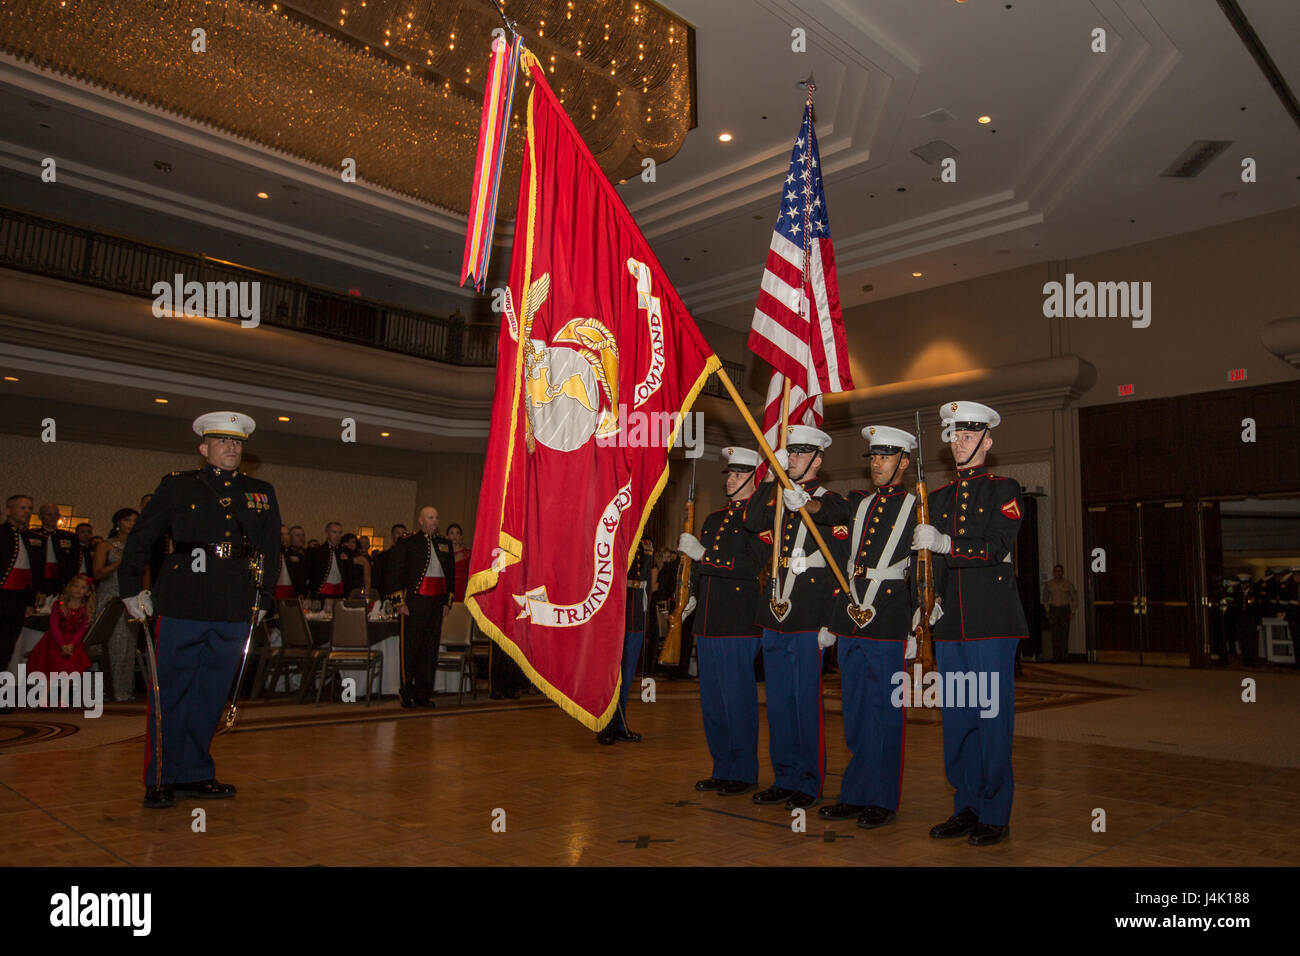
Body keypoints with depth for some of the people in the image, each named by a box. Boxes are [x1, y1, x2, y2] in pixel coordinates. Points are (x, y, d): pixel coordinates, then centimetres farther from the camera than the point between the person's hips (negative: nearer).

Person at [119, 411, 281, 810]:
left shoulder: (262, 492, 14)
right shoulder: (178, 485, 6)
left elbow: (271, 549, 17)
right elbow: (141, 537, 9)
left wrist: (263, 598, 13)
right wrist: (131, 588, 7)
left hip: (235, 609, 3)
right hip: (183, 604, -3)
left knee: (212, 693, 9)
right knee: (169, 692, 2)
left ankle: (195, 773, 21)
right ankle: (161, 779, 14)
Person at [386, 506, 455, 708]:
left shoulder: (445, 544, 15)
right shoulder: (406, 543, 0)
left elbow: (450, 573, 19)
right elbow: (392, 573, -3)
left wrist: (448, 602, 12)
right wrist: (399, 602, -9)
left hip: (437, 603, 5)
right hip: (414, 602, -5)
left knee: (431, 649, 6)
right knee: (410, 648, -1)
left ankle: (423, 694, 14)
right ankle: (407, 693, 10)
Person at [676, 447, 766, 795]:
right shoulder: (714, 519, 19)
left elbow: (756, 566, -20)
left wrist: (703, 555, -20)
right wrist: (693, 597, 15)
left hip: (739, 627, -8)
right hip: (709, 625, 8)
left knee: (738, 700, -1)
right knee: (712, 701, 12)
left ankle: (744, 773, 12)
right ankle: (722, 769, 24)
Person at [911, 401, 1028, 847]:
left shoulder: (1004, 489, 1)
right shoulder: (939, 497, 18)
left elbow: (999, 548, -12)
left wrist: (943, 543, -20)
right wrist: (933, 601, 8)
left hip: (992, 623, -5)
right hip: (951, 625, 6)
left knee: (992, 718, -1)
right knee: (956, 719, 9)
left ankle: (995, 814, 10)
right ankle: (966, 807, 21)